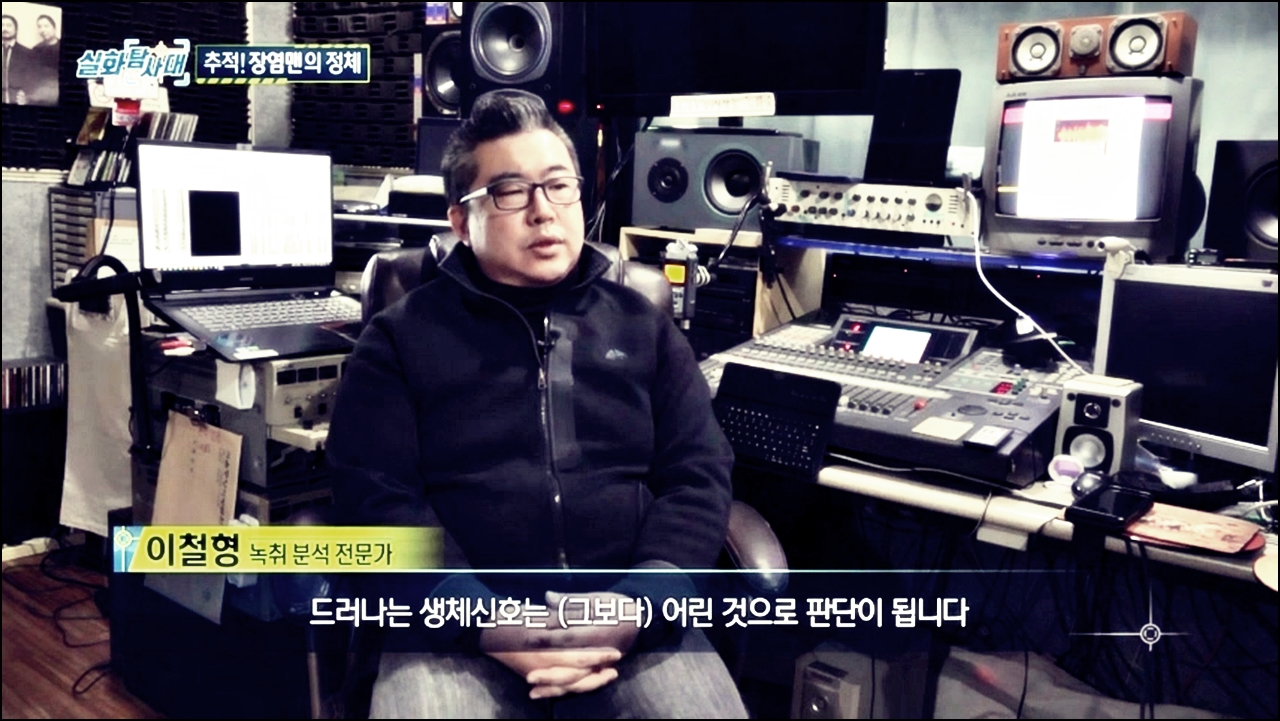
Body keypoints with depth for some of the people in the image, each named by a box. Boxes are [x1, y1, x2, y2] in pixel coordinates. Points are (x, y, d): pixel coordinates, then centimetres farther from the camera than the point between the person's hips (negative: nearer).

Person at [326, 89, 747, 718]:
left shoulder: (643, 326, 15)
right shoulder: (402, 336, 9)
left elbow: (699, 472, 6)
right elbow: (375, 495, -1)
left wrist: (640, 602, -12)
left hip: (628, 616, 2)